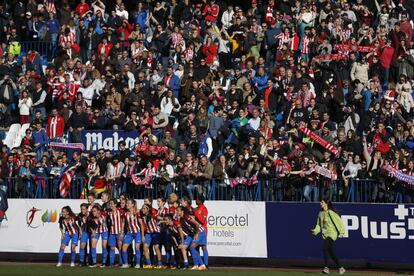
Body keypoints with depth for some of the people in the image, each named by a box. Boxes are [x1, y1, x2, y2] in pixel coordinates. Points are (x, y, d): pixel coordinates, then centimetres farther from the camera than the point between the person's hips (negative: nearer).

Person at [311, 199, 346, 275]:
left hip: (332, 234, -8)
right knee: (331, 252, 11)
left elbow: (339, 221, -6)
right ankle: (341, 268, 23)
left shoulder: (331, 213, -9)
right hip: (325, 234, 8)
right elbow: (319, 225, 18)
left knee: (325, 249, -25)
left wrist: (341, 232, -7)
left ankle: (326, 268, -27)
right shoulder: (321, 214, 12)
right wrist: (315, 231, 1)